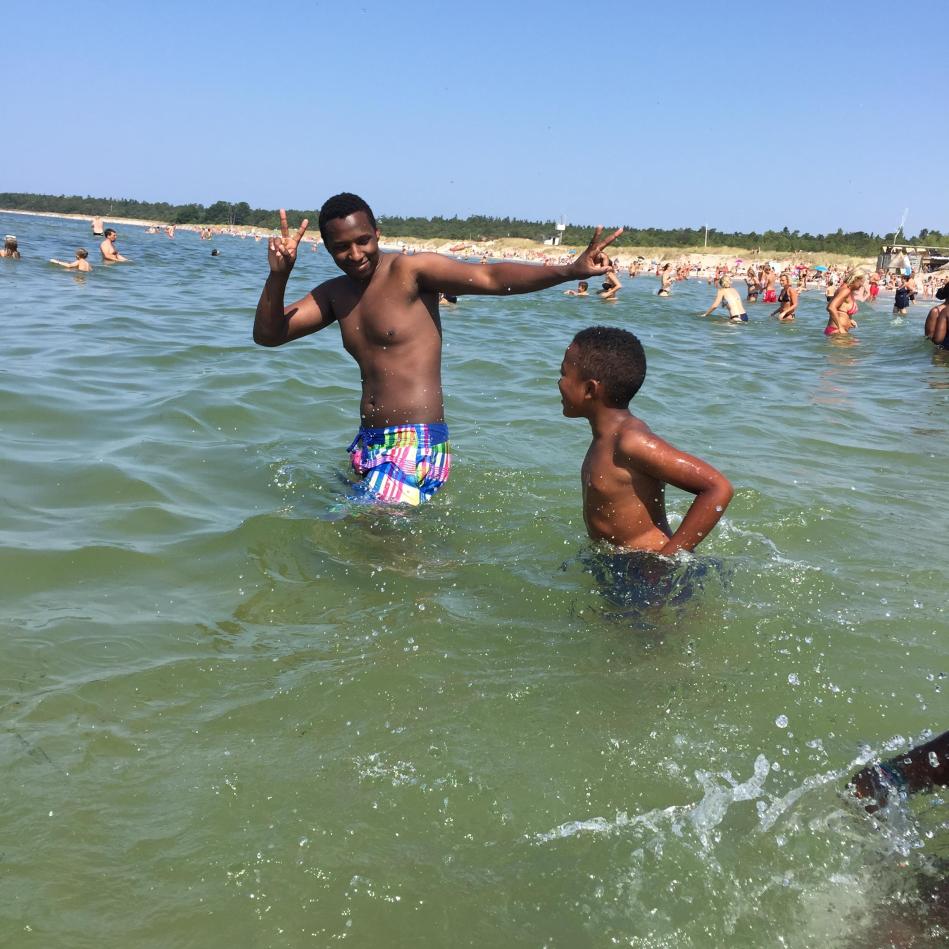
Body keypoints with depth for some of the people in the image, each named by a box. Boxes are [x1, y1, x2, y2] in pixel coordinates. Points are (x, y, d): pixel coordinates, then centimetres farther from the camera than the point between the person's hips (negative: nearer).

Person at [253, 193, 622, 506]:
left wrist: (569, 270, -32)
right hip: (369, 442, 8)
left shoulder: (409, 270, -9)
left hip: (416, 442, -8)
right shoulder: (335, 294, 12)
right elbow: (268, 334, 11)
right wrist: (278, 275, -6)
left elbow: (491, 278, -19)